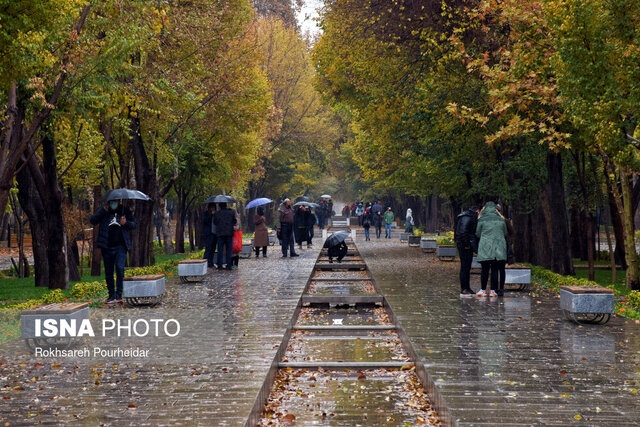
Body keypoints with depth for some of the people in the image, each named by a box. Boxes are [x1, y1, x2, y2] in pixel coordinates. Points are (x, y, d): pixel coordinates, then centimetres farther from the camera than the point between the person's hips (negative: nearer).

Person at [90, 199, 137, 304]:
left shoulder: (125, 211, 9)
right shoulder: (103, 212, 8)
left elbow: (134, 224, 14)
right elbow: (92, 220, -4)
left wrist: (126, 223, -8)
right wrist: (103, 210, -12)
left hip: (120, 246, -2)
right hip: (107, 247, 2)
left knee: (120, 268, -17)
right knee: (108, 272, 7)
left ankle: (119, 295, -10)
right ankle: (111, 295, 18)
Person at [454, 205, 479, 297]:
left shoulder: (471, 218, 20)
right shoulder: (467, 218, -14)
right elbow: (463, 231, -23)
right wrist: (466, 244, -20)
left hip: (468, 245, 11)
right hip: (465, 245, -11)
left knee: (467, 267, 15)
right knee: (465, 267, -9)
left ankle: (467, 288, 22)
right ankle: (463, 290, -7)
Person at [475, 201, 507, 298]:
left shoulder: (482, 220, -4)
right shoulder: (501, 220, 4)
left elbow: (478, 234, 4)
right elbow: (505, 234, 14)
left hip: (485, 248, -2)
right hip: (499, 248, 2)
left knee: (485, 269, 4)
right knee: (495, 269, 3)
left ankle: (483, 290, 6)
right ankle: (493, 290, 1)